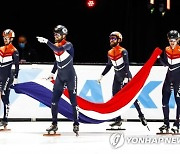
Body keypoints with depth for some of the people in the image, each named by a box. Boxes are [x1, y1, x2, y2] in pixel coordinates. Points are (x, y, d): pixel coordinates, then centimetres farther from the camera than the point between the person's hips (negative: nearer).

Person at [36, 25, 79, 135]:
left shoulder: (68, 45, -15)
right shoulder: (55, 46, 6)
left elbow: (59, 50, -35)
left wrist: (46, 42, -39)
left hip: (70, 76, -7)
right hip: (60, 76, 7)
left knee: (73, 101, -4)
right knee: (54, 100, 2)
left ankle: (76, 125, 1)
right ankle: (54, 124, 9)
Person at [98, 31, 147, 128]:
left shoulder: (123, 51, -13)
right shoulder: (110, 53, 8)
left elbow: (126, 65, -19)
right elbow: (109, 66, 19)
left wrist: (126, 77, -27)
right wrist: (102, 76, 16)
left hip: (126, 77, -7)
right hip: (117, 78, 7)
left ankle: (141, 116, 2)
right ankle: (118, 120, 2)